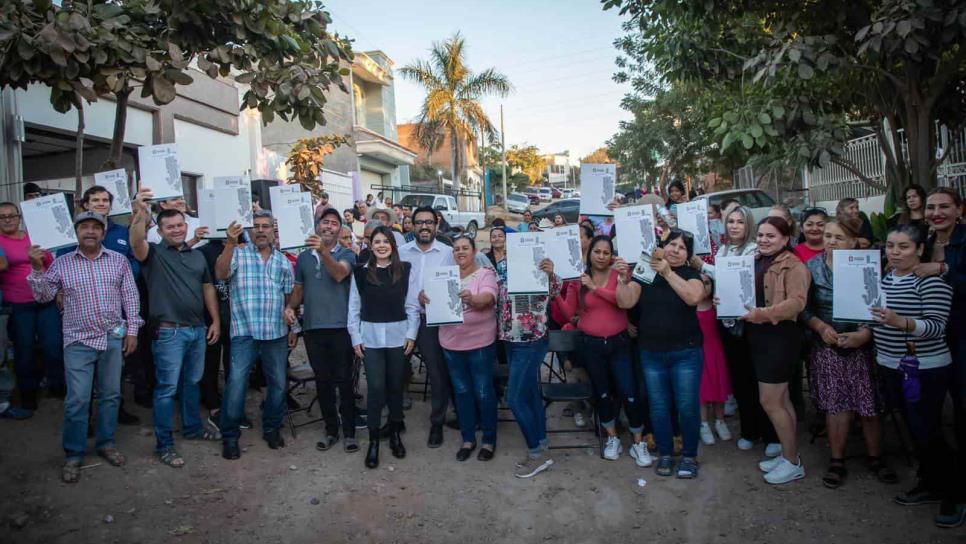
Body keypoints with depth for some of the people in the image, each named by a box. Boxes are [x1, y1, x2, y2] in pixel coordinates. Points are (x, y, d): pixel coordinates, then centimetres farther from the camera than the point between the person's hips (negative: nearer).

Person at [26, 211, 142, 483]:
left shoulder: (119, 260, 2)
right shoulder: (62, 263, 0)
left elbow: (130, 297, 5)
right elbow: (43, 297, 0)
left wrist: (132, 330, 1)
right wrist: (37, 268, -15)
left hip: (113, 338, 1)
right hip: (78, 341, -1)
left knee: (110, 395, 12)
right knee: (77, 400, -1)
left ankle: (106, 443, 28)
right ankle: (73, 455, 13)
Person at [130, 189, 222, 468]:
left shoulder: (197, 254, 13)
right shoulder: (154, 253, -4)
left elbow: (208, 288, 16)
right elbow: (136, 241, -27)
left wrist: (216, 320, 10)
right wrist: (140, 213, -44)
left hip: (198, 329, 6)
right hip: (169, 332, -6)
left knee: (192, 383, 19)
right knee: (167, 388, -1)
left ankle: (192, 427, 35)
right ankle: (164, 444, 9)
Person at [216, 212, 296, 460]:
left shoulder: (283, 261, 11)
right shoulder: (239, 254, 1)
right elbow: (220, 274, -18)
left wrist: (293, 328, 12)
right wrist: (230, 243, -28)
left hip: (276, 332, 4)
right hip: (244, 331, -3)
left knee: (278, 383, 10)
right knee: (236, 384, -6)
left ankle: (272, 428, 29)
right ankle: (230, 436, 9)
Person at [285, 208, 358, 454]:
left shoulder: (346, 254, 0)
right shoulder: (304, 257, 11)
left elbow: (340, 274, -22)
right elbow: (298, 289, 18)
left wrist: (323, 252, -37)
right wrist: (290, 306, -2)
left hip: (340, 326, -3)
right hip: (313, 328, 4)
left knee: (344, 380, 1)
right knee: (322, 381, 10)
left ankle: (349, 432, 11)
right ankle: (331, 429, 22)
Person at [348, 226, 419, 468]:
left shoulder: (406, 270, 1)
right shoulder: (360, 272, 2)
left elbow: (412, 305, 1)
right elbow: (354, 307, 4)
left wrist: (411, 334, -4)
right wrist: (356, 338, -1)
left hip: (398, 336, 1)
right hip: (370, 337, 0)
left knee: (396, 386, 11)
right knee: (376, 388, -2)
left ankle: (395, 434, 28)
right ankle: (373, 441, 10)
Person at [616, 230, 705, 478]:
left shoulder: (690, 274, 0)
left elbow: (693, 297, -21)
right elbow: (625, 302, -8)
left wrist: (668, 272, -22)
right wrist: (624, 279, -23)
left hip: (686, 353, -2)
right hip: (651, 354, 2)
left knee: (687, 407, 2)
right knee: (659, 407, 10)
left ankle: (689, 455, 22)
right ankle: (664, 454, 27)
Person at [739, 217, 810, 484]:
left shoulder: (794, 266, -12)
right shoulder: (754, 262, 12)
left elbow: (797, 302, -23)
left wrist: (761, 314, -31)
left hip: (779, 336, -8)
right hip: (758, 336, 8)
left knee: (769, 402, -3)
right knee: (781, 399, 17)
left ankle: (793, 463, 13)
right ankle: (789, 454, 29)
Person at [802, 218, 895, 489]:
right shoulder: (812, 267, 1)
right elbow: (804, 308, 1)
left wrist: (864, 334, -19)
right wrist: (821, 327, -13)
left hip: (862, 345, 0)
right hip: (827, 346, 1)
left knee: (870, 404, 5)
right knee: (836, 405, 3)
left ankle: (875, 457, 26)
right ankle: (837, 461, 18)